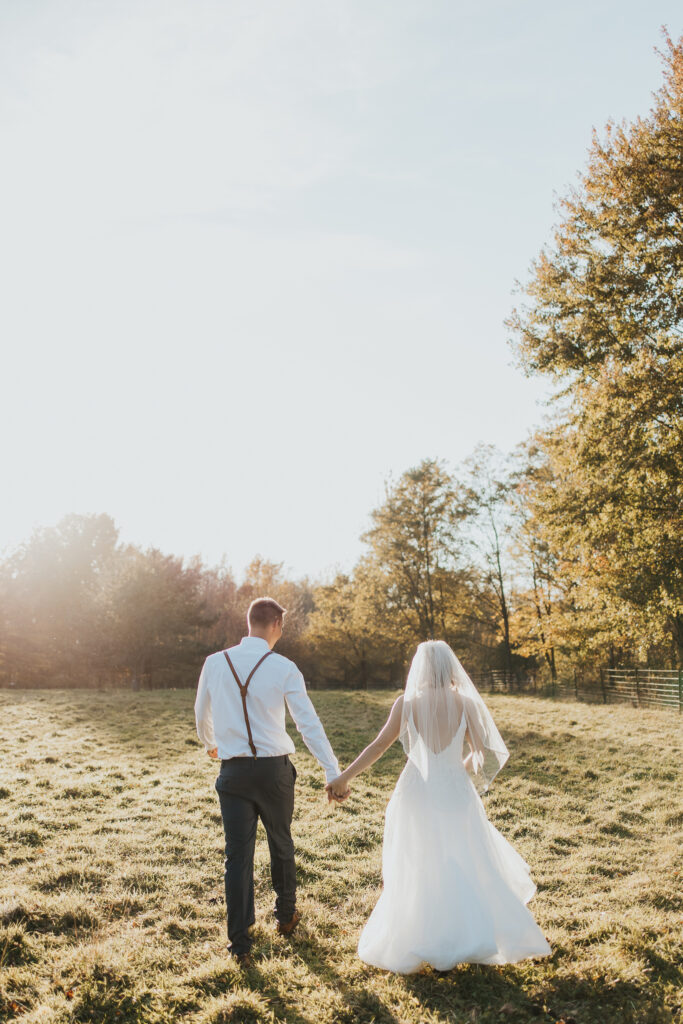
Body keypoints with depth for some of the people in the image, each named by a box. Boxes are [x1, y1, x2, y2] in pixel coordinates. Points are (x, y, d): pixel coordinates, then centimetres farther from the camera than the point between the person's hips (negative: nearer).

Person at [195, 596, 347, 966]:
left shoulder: (215, 663, -2)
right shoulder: (284, 668, -10)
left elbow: (201, 713, 12)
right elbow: (309, 724, -11)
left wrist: (210, 743, 33)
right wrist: (333, 773, -8)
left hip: (233, 770, 1)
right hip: (274, 769, -1)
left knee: (238, 854, 7)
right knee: (281, 844, 20)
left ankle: (240, 943, 9)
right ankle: (286, 916, 39)